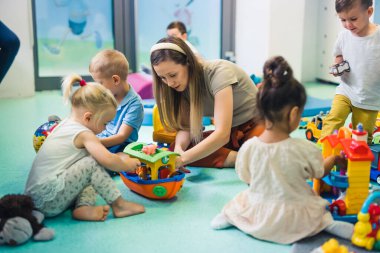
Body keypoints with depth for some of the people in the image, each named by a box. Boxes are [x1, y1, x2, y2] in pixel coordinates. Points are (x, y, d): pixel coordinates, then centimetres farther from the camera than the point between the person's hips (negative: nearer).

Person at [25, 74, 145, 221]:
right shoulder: (84, 134, -12)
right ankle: (119, 205, -6)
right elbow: (108, 161, -21)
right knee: (92, 164, -12)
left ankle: (83, 207, -9)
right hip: (49, 200, -10)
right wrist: (128, 165, -1)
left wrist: (118, 157, 19)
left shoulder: (64, 125, 16)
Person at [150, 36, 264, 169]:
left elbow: (222, 134, -32)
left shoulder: (218, 72, -24)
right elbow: (185, 127, -5)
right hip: (230, 134, 8)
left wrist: (181, 159, -39)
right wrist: (178, 148, -28)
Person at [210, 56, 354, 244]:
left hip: (257, 221, 2)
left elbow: (245, 178, 0)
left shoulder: (248, 147, -18)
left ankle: (229, 216, 0)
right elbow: (319, 172, 1)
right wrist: (334, 159, 23)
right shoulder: (306, 149, -21)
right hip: (294, 223, -1)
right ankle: (327, 223, -4)